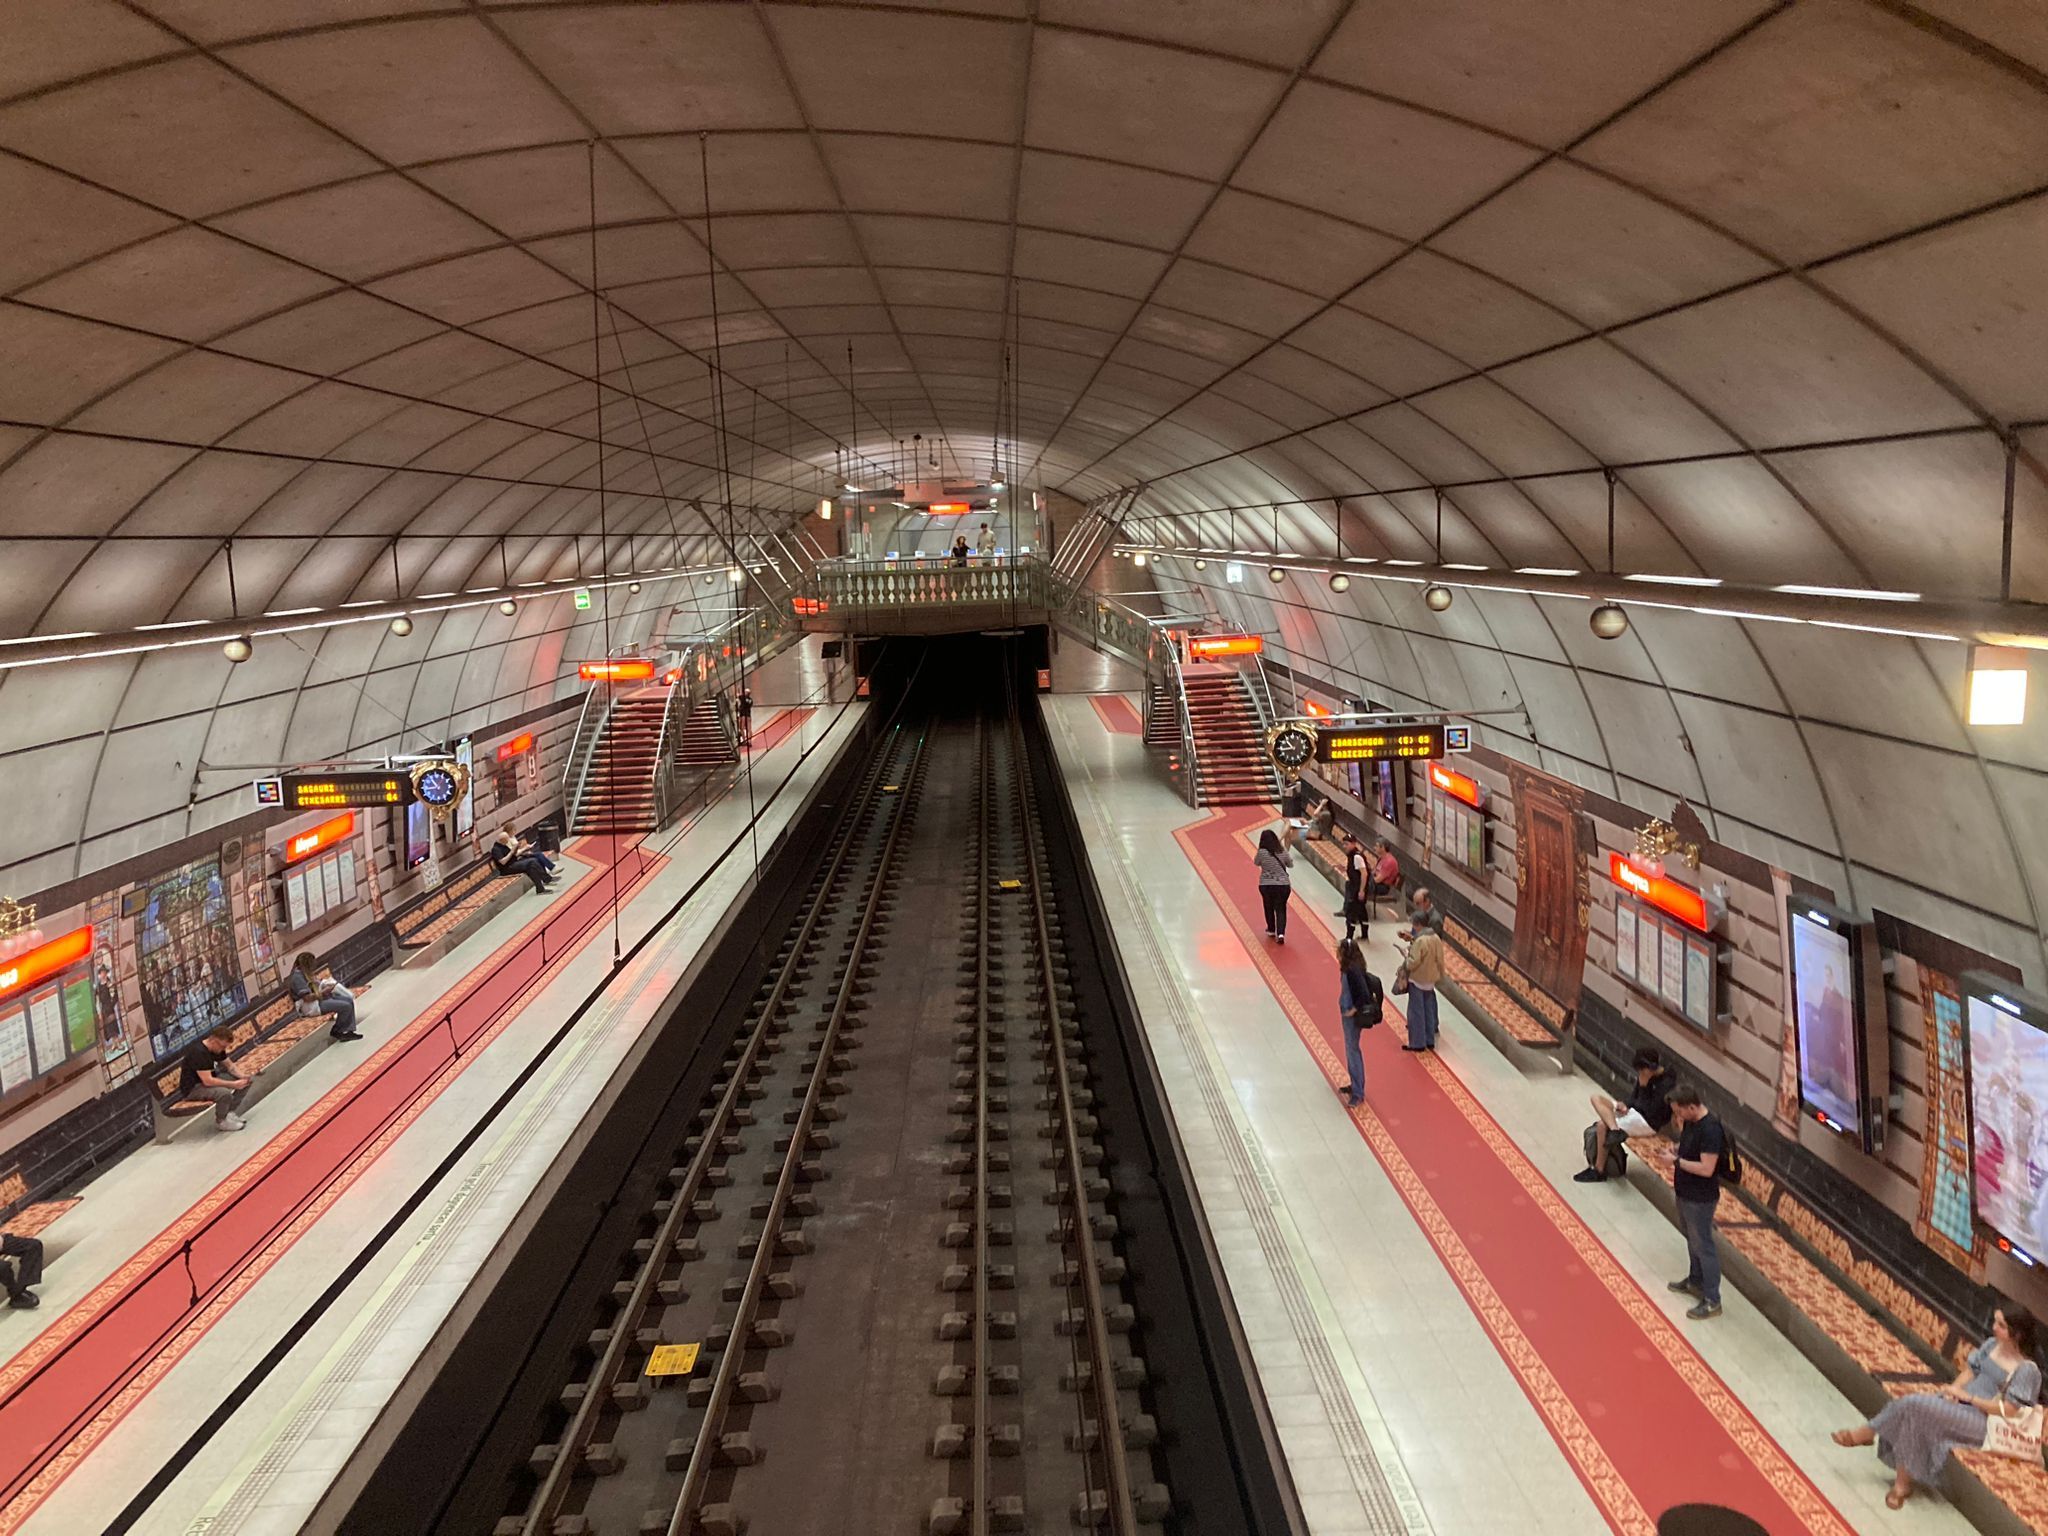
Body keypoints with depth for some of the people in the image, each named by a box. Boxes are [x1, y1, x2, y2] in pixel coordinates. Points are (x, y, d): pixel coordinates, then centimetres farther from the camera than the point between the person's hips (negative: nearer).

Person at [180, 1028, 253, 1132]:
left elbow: (229, 1066, 8)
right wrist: (233, 1084, -30)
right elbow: (208, 1081, -34)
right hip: (193, 1088, -9)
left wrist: (242, 1077, -11)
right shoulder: (198, 1053, -30)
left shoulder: (217, 1047, -3)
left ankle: (229, 1112, 8)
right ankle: (221, 1121, -9)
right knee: (224, 1093, -35)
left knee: (247, 1081, 1)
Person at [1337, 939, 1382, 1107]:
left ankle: (1357, 1094, 4)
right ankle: (1356, 1085, 35)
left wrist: (1354, 1010, -18)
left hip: (1353, 1016, -10)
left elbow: (1364, 994, -29)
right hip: (1347, 1013, 10)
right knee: (1352, 1049, 21)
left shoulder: (1353, 970, -24)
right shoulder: (1348, 968, 3)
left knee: (1352, 1051, -3)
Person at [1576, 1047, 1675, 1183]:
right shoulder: (1645, 1074, 1)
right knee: (1596, 1098, -5)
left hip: (1649, 1123, -9)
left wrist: (1643, 1086, -25)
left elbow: (1650, 1111, -23)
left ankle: (1599, 1170, -10)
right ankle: (1614, 1129, -27)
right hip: (1634, 1110, 9)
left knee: (1602, 1126, -22)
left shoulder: (1665, 1084, -23)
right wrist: (1625, 1104, -7)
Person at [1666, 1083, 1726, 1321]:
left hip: (1700, 1199, -9)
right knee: (1692, 1239, 24)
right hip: (1685, 1192, 9)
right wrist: (1678, 1175, 9)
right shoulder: (1690, 1121, -1)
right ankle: (1695, 1281, 42)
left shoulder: (1710, 1130, -29)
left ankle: (1712, 1301, 12)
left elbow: (1706, 1169, -29)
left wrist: (1677, 1161, -23)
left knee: (1703, 1246, 2)